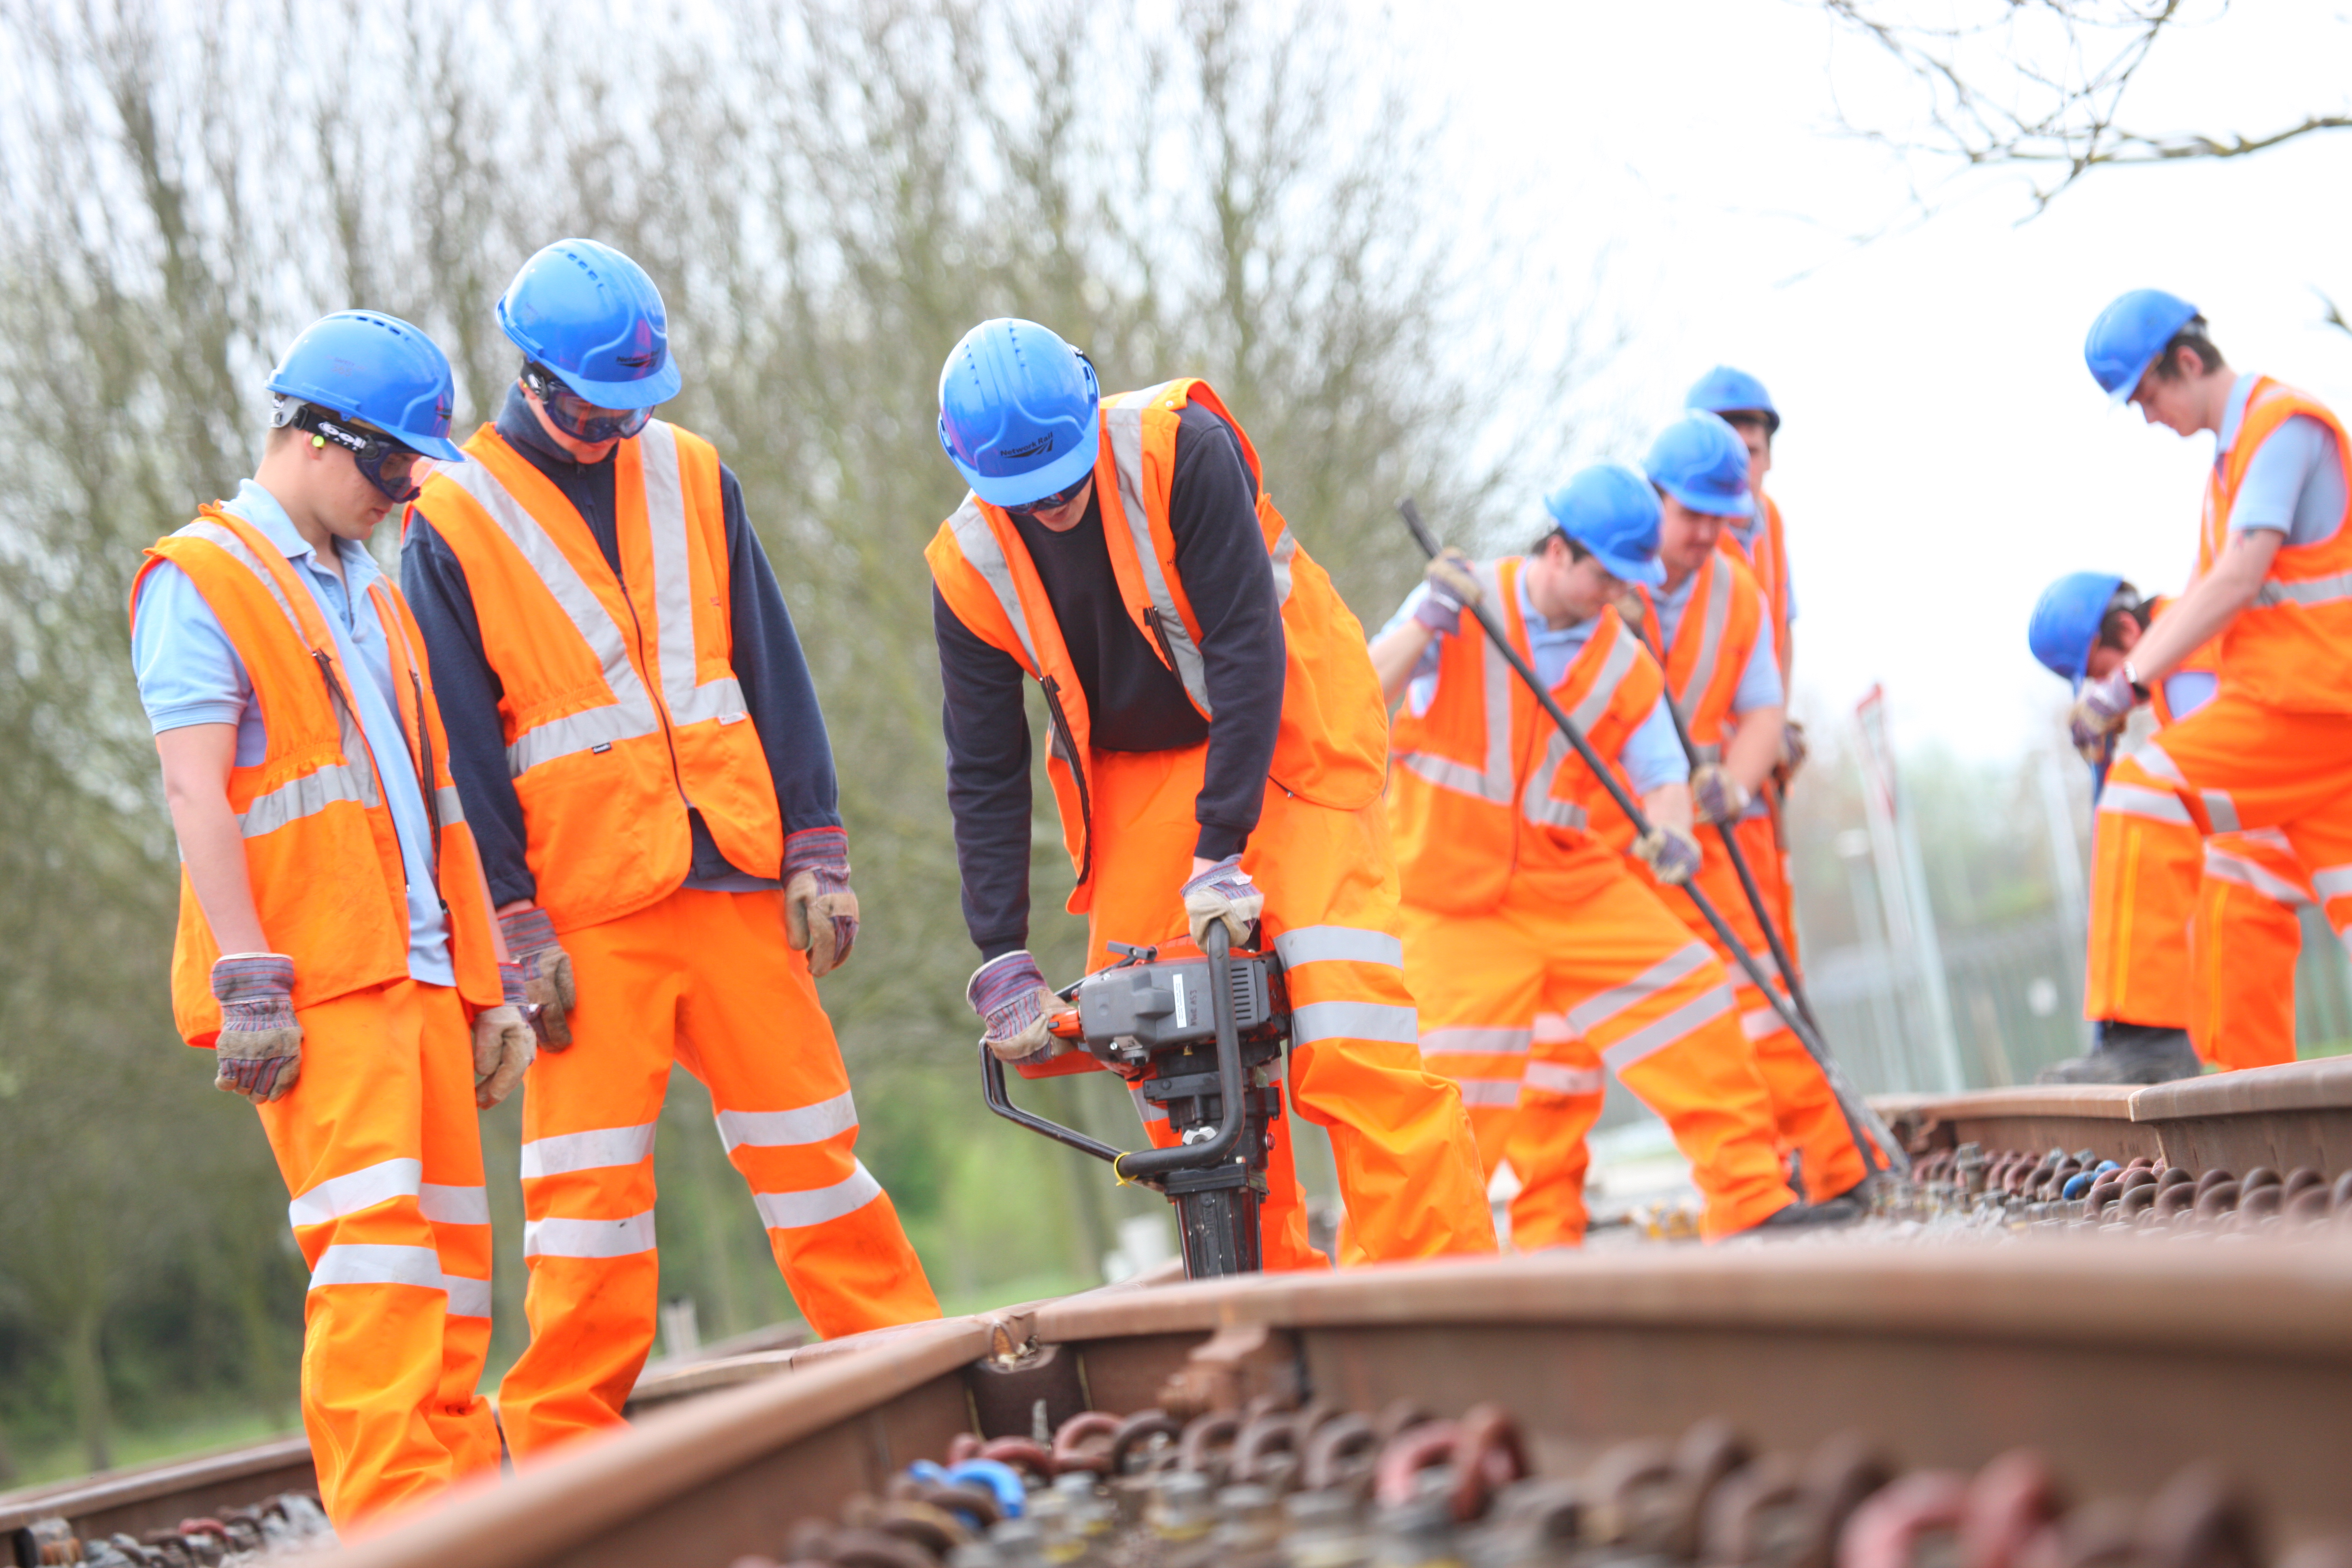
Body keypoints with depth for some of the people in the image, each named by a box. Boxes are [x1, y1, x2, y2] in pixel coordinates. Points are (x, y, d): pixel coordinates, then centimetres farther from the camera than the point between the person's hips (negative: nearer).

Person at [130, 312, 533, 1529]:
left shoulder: (371, 596, 24)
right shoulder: (201, 581, -1)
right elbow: (196, 789, -10)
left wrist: (490, 977, 20)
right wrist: (248, 979, -18)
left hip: (419, 970, 8)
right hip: (312, 978, -8)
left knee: (450, 1239, 5)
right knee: (372, 1225, -18)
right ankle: (391, 1519, -22)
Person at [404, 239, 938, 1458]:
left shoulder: (691, 478, 10)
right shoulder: (453, 526, -1)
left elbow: (773, 673, 11)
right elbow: (460, 753, -2)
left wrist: (816, 854, 4)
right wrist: (513, 929, -9)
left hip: (735, 876, 3)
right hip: (588, 903, -3)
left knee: (806, 1132, 8)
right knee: (590, 1169, -3)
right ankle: (562, 1455, 3)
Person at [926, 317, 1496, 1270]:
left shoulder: (1182, 450, -21)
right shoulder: (969, 571, -8)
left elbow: (1248, 650, -22)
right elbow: (985, 776, -1)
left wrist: (1222, 853, -26)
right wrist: (1001, 961, -7)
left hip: (1282, 735, -5)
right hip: (1140, 778, 5)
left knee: (1346, 1028, -20)